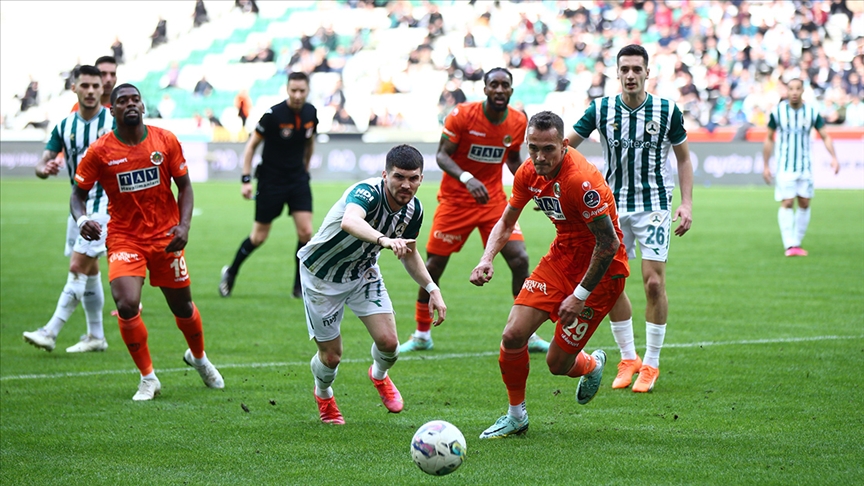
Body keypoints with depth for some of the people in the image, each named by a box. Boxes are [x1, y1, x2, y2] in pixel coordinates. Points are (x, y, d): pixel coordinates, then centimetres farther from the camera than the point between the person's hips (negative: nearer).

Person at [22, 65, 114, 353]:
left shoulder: (114, 122, -8)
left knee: (77, 267, -13)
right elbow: (42, 165, 0)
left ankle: (51, 332, -15)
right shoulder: (65, 126, 5)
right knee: (89, 270, 12)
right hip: (79, 203, 6)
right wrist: (45, 169, -24)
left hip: (105, 202, -6)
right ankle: (96, 336, 21)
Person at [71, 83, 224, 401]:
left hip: (165, 238, 2)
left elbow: (184, 187, 5)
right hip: (124, 239, -2)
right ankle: (148, 378, -1)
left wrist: (184, 225, -10)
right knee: (127, 306, -21)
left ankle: (198, 357, 45)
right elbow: (78, 193, 0)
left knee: (182, 306, 12)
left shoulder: (166, 141, -3)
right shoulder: (100, 151, -8)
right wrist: (81, 219, -22)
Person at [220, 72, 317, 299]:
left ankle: (300, 286, 4)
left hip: (298, 178, 4)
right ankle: (230, 273, 27)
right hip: (271, 180, -4)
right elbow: (251, 145, -10)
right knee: (259, 237, 3)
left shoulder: (311, 113, -3)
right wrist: (245, 179, -14)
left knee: (306, 232, -8)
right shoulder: (273, 114, -18)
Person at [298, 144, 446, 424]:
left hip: (364, 272, 5)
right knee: (331, 356, 0)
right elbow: (349, 222, -59)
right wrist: (384, 240, -76)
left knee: (388, 341, -11)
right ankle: (323, 394, 37)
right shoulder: (367, 192, -34)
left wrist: (432, 288, -5)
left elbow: (409, 254, 8)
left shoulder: (413, 209, -12)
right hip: (321, 275, -5)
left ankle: (379, 376, 27)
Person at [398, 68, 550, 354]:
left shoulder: (518, 123, -2)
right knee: (434, 264, 0)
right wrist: (467, 178, -33)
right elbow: (442, 155, -16)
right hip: (455, 200, -3)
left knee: (520, 260, -10)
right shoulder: (462, 115, -15)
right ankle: (421, 335, 18)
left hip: (494, 201, 3)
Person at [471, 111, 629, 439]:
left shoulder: (581, 180, -29)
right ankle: (516, 415, 14)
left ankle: (593, 365, 33)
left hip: (600, 270, -6)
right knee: (513, 337, -8)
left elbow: (609, 244, -25)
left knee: (558, 364, -4)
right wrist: (487, 259, -9)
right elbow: (506, 222, 9)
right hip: (561, 257, 6)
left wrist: (581, 296, -22)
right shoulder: (528, 173, -7)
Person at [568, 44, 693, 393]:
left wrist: (687, 204, -3)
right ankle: (628, 358, 17)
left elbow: (683, 157, 6)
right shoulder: (601, 109, -3)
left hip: (654, 205, -2)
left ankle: (651, 365, 4)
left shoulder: (668, 111, -5)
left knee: (654, 282, -9)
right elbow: (567, 145, 3)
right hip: (613, 205, 2)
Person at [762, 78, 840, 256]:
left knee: (804, 204, 3)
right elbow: (769, 139, 6)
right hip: (784, 167, -3)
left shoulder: (812, 112, -1)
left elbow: (825, 136, 3)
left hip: (805, 167, 3)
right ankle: (789, 245, -15)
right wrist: (766, 165, 4)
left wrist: (834, 158, -12)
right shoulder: (778, 111, -4)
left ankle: (797, 243, 15)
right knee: (787, 204, -12)